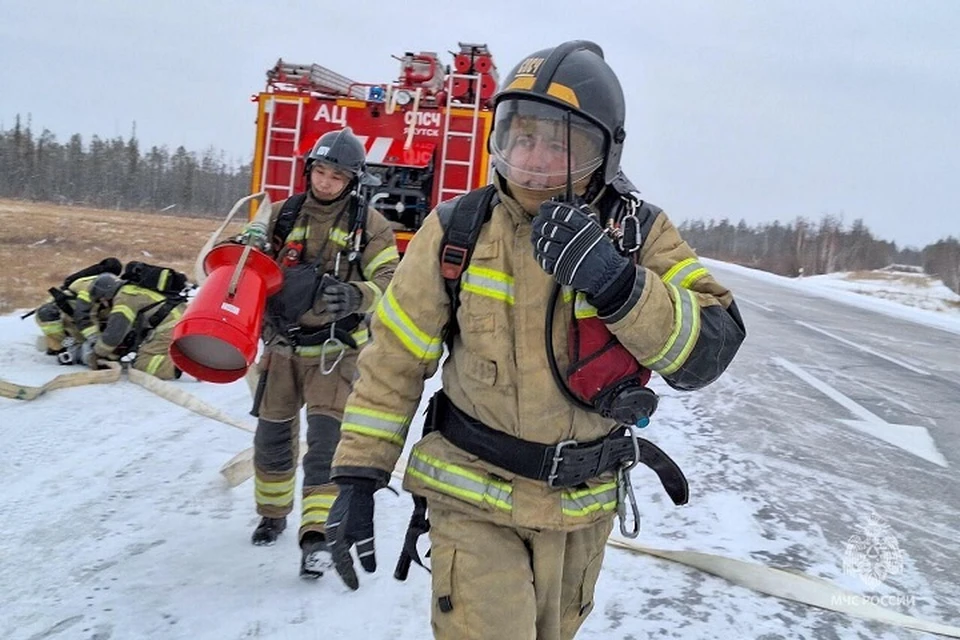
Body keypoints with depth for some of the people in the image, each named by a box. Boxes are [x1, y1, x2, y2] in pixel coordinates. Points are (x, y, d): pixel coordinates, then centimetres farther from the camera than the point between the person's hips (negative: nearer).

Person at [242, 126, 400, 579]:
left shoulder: (369, 224, -5)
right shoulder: (283, 214, 4)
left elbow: (388, 281, -13)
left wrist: (353, 296, -32)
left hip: (336, 347, -3)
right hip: (283, 342, 4)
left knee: (326, 435, -11)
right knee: (272, 434, 12)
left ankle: (318, 532, -4)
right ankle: (273, 512, 35)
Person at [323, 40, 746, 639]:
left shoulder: (639, 233, -10)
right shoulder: (457, 230, -11)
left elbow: (709, 351, -20)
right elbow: (395, 359, -6)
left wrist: (617, 282, -35)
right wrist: (357, 476, -8)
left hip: (583, 507, 2)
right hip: (475, 498, -2)